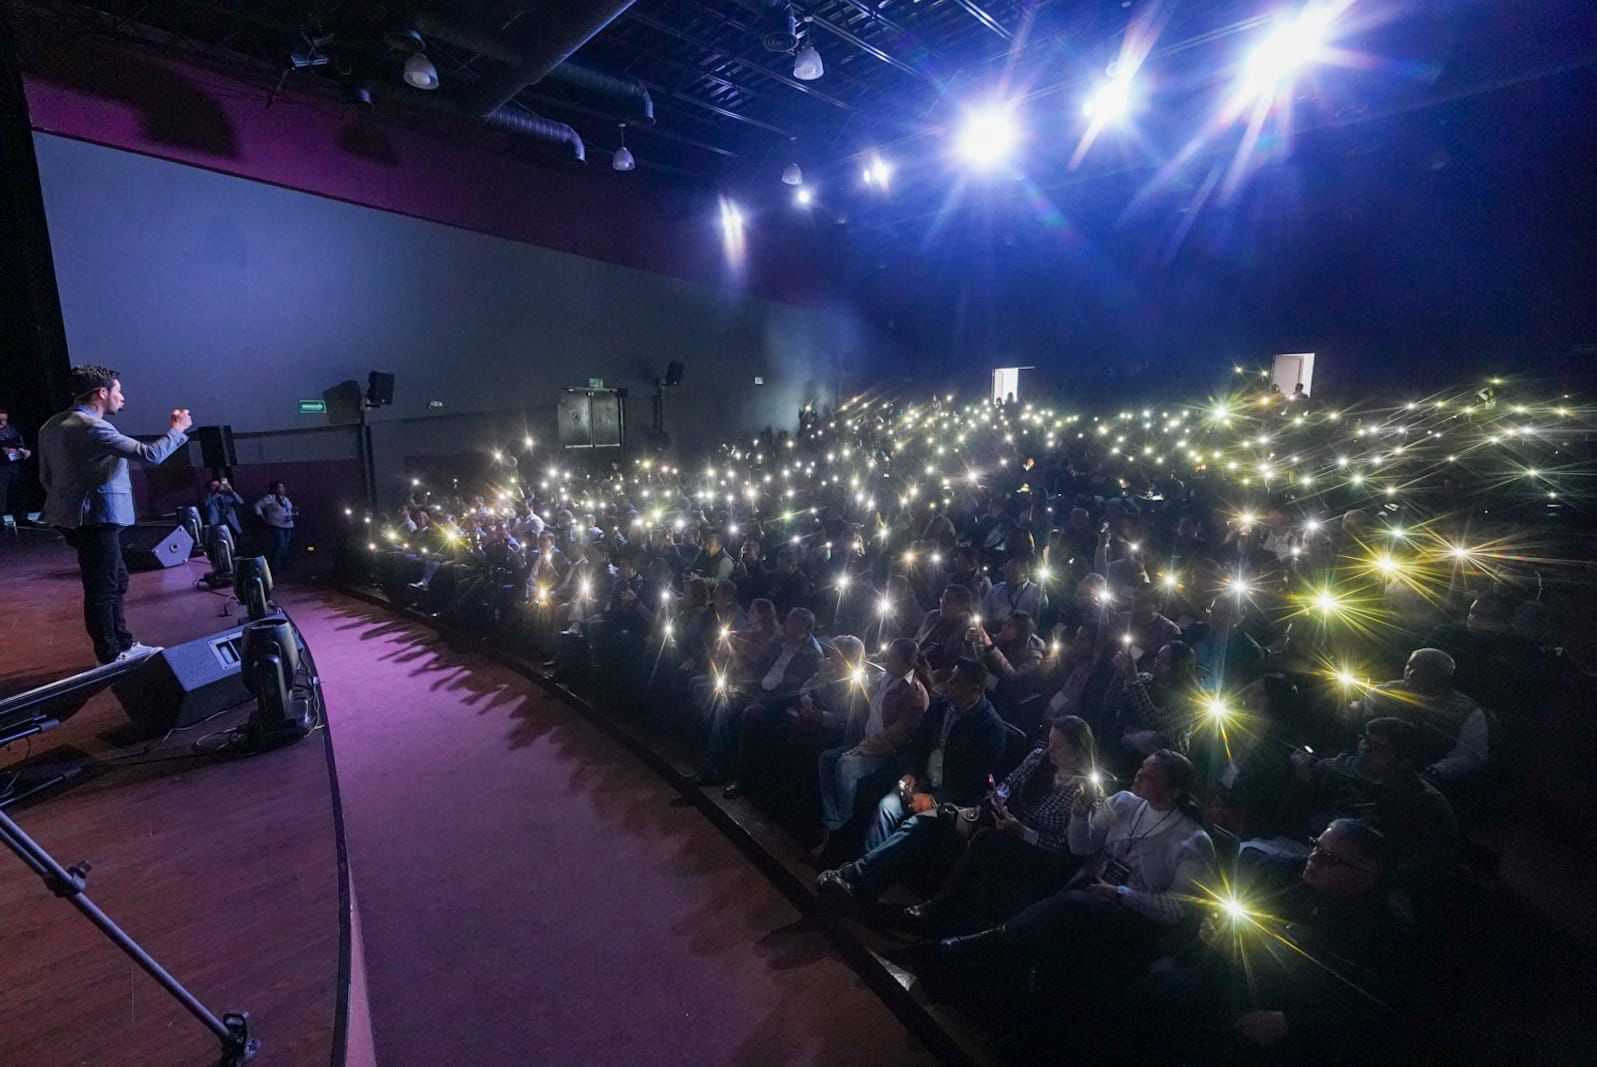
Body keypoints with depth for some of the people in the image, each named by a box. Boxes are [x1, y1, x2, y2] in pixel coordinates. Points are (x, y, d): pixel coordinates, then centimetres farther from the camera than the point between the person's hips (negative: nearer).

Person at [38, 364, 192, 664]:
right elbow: (149, 454, -22)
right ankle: (110, 658, 6)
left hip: (76, 517, 10)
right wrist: (177, 430, -7)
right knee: (102, 589, -2)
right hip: (96, 518, -10)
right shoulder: (92, 427, -19)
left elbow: (46, 476, 19)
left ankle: (123, 644, 26)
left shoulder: (52, 426, 13)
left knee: (116, 580, 18)